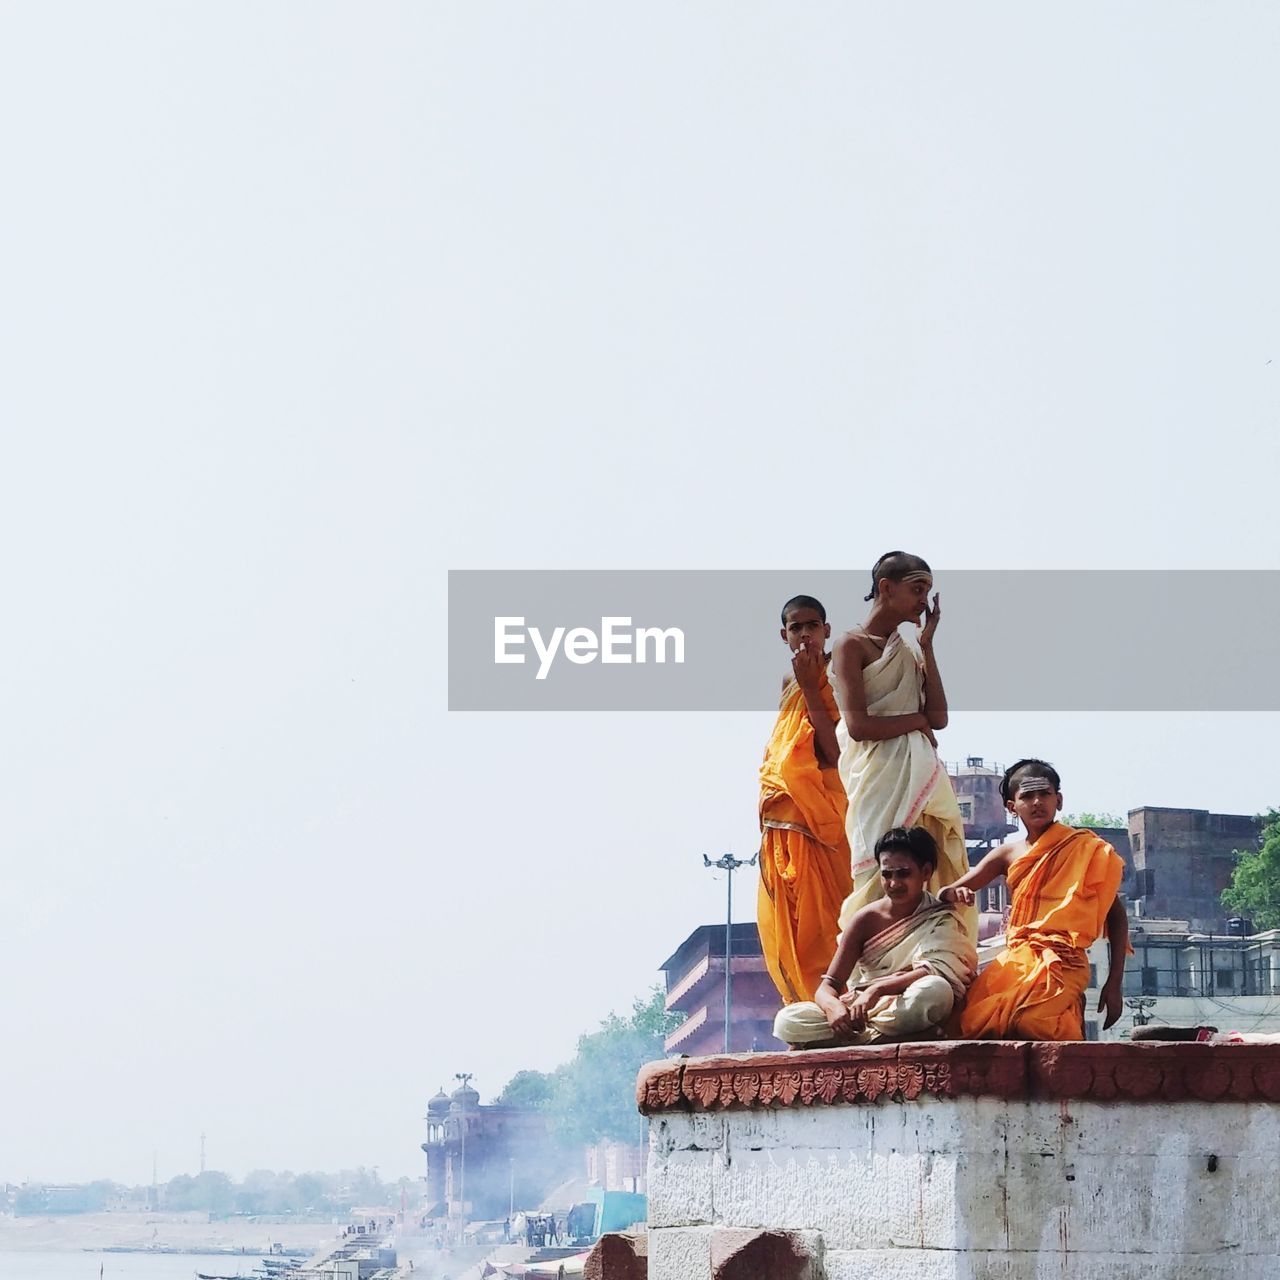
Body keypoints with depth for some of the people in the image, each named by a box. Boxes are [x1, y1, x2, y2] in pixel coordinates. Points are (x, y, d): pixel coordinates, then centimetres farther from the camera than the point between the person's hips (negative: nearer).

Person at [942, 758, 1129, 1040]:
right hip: (1013, 961, 4)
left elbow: (1116, 915, 9)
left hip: (1062, 962, -4)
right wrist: (953, 893, -10)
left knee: (1030, 1020, -35)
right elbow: (946, 894, 17)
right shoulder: (1008, 855, 16)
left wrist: (1114, 984, 1)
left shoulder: (1086, 850, 7)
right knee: (970, 1022, -25)